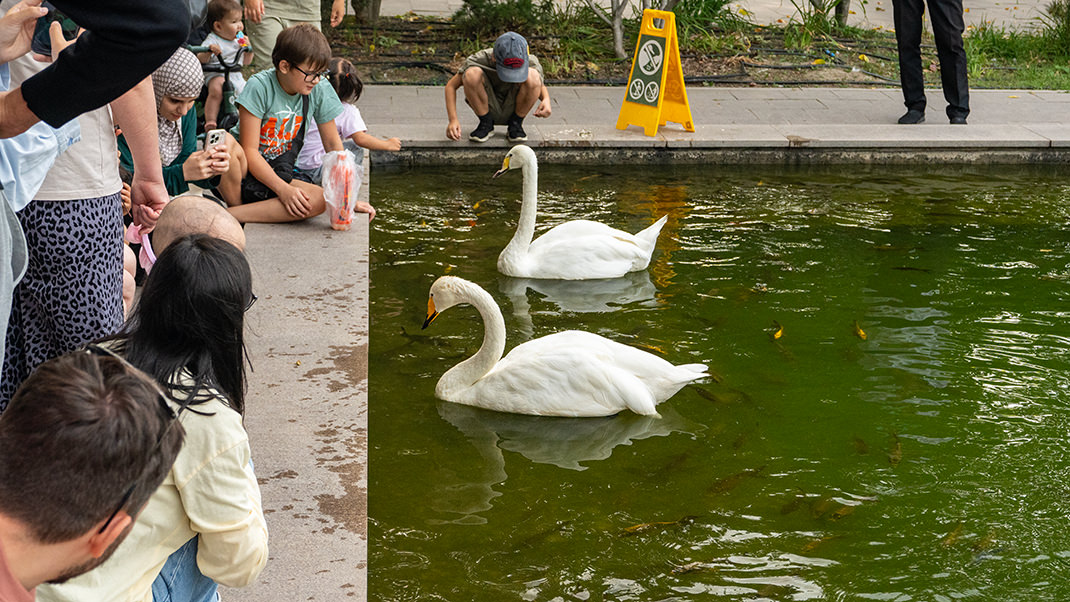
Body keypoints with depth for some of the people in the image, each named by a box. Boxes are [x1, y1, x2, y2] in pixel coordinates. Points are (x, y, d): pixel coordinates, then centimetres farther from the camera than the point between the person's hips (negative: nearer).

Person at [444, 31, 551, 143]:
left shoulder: (531, 62, -20)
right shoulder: (481, 59, -24)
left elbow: (541, 87, 3)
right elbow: (451, 86, -12)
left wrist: (546, 100, -21)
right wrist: (453, 120, -26)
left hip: (513, 110, 0)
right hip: (488, 108, 0)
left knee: (532, 76, -28)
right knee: (472, 73, -29)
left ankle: (516, 124, -8)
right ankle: (486, 124, -9)